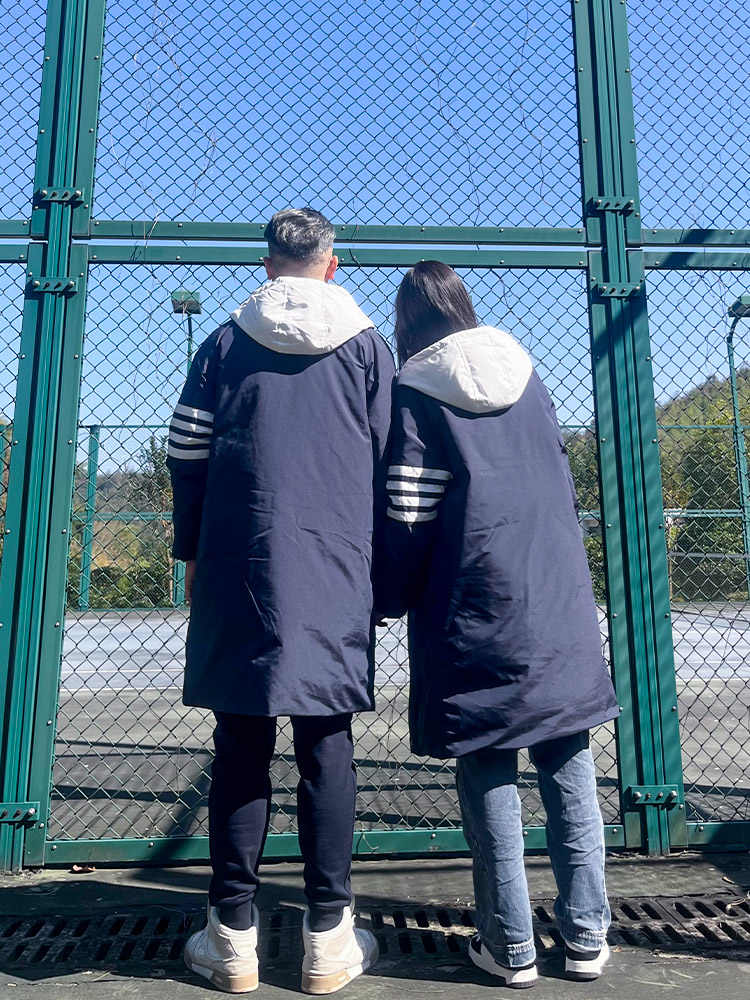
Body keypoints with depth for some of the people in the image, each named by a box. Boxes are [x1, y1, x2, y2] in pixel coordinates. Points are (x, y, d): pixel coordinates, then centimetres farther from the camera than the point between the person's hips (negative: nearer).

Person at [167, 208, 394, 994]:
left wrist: (192, 554, 14)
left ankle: (232, 934, 15)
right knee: (327, 746, 5)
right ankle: (329, 937, 13)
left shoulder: (225, 343, 9)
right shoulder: (367, 346, 7)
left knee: (241, 746, 7)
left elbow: (187, 456, 7)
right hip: (336, 573, 0)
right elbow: (390, 465, 5)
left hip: (238, 569, 1)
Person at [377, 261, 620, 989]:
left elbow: (407, 519, -8)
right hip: (561, 611, 5)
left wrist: (389, 599, 5)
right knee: (569, 772, 12)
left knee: (489, 780, 7)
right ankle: (586, 937, 22)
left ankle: (510, 948, 17)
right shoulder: (527, 374, 10)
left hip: (477, 620, -4)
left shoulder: (414, 392, -5)